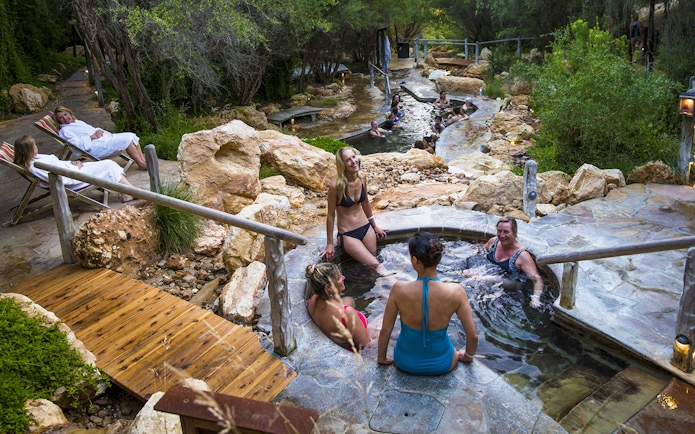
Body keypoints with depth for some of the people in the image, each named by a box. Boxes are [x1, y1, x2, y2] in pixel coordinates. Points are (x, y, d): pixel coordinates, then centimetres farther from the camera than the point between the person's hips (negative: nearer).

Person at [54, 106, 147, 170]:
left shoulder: (78, 122, 29)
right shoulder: (64, 130, 3)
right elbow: (76, 144, -12)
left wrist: (98, 130, 4)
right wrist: (91, 137, -15)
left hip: (103, 138, 9)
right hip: (94, 148, -9)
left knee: (132, 136, -7)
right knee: (126, 139, -23)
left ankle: (143, 161, -11)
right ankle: (141, 164, -20)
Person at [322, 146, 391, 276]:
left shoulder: (362, 177, -5)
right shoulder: (336, 186, -21)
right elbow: (331, 214, -11)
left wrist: (374, 226, 20)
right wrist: (329, 243, -6)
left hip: (366, 227, 5)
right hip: (347, 235, -5)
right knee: (375, 265, -10)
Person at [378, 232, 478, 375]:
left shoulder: (399, 289, -26)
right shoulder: (456, 292, -25)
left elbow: (385, 330, -15)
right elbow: (473, 336, -16)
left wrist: (382, 358, 4)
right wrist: (468, 356, 7)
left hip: (406, 363, 1)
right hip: (441, 365, 0)